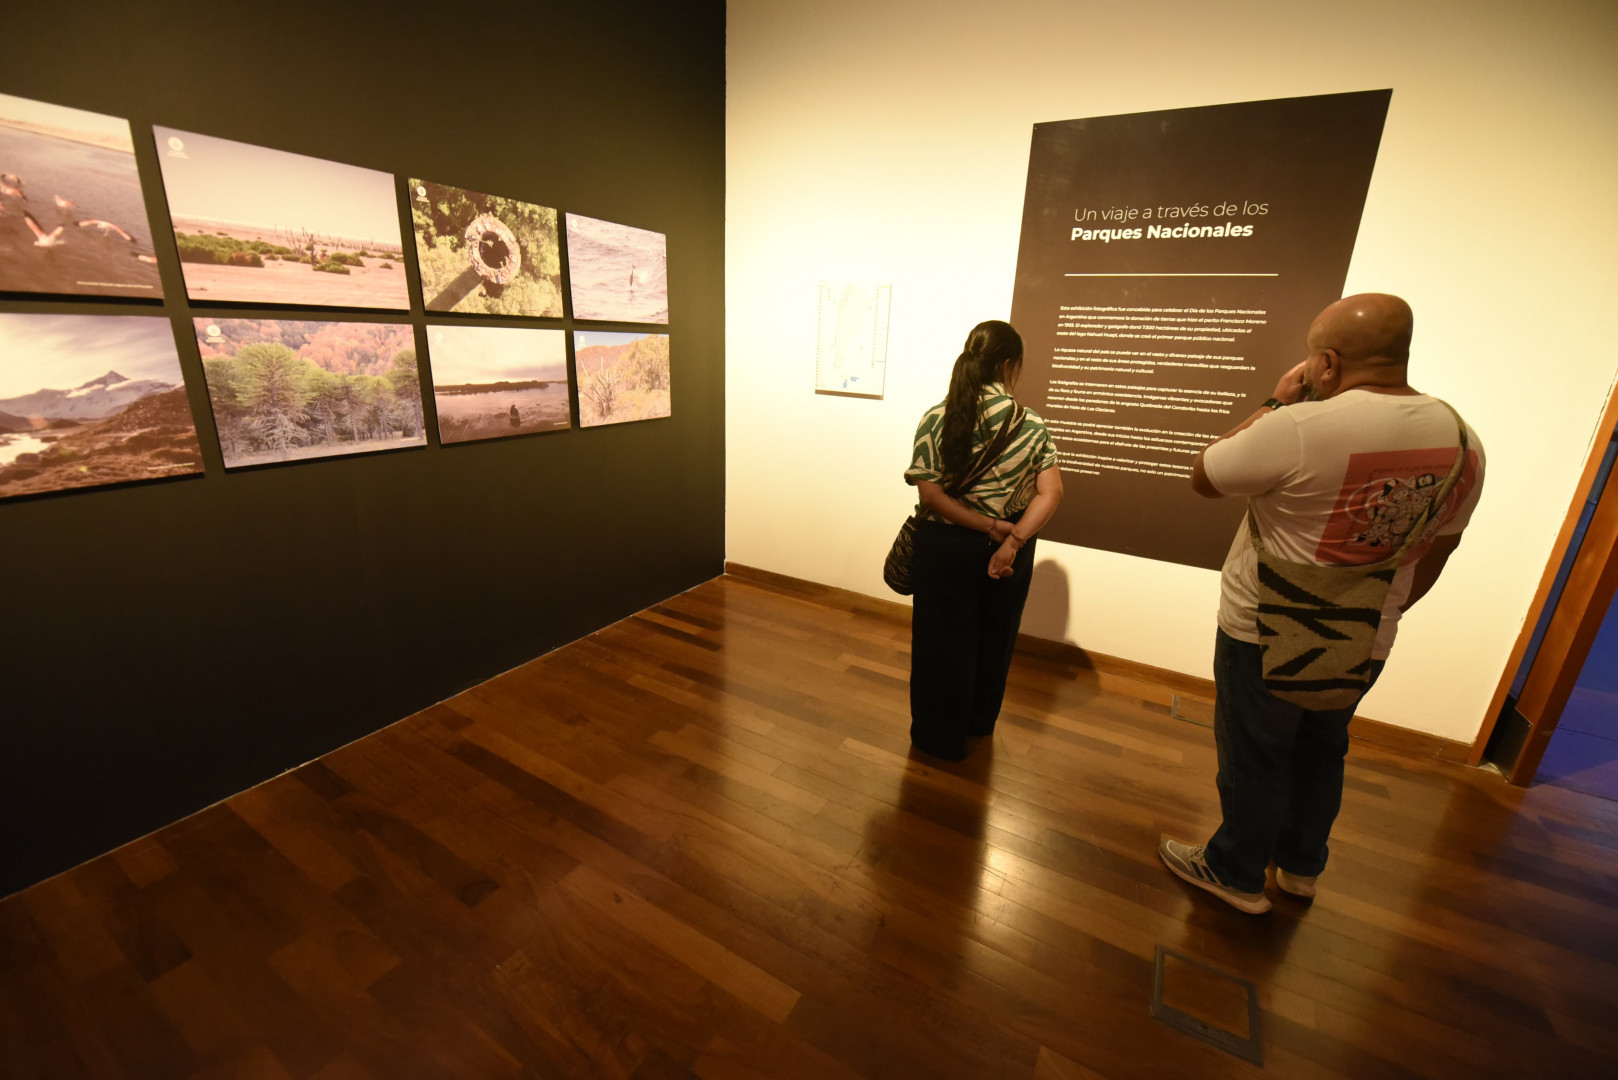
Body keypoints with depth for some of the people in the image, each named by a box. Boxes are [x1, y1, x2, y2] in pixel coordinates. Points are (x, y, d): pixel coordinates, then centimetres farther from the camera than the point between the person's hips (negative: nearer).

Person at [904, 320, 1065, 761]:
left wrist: (989, 527, -16)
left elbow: (929, 493, -17)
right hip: (1009, 545, 2)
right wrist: (1012, 539, -20)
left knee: (944, 640, 14)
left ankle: (941, 737, 28)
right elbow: (1050, 492, -15)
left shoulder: (936, 419, -11)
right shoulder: (1032, 425, -7)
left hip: (946, 546, -1)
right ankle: (979, 722, 42)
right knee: (994, 638, 22)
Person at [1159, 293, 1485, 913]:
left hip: (1267, 637, -6)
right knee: (1321, 751, 25)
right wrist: (1379, 613, 21)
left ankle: (1236, 874, 34)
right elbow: (1434, 552, 8)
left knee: (1253, 758, 12)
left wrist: (1276, 403, -6)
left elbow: (1203, 478, -12)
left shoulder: (1297, 428, -27)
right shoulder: (1463, 440, -2)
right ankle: (1301, 866, 46)